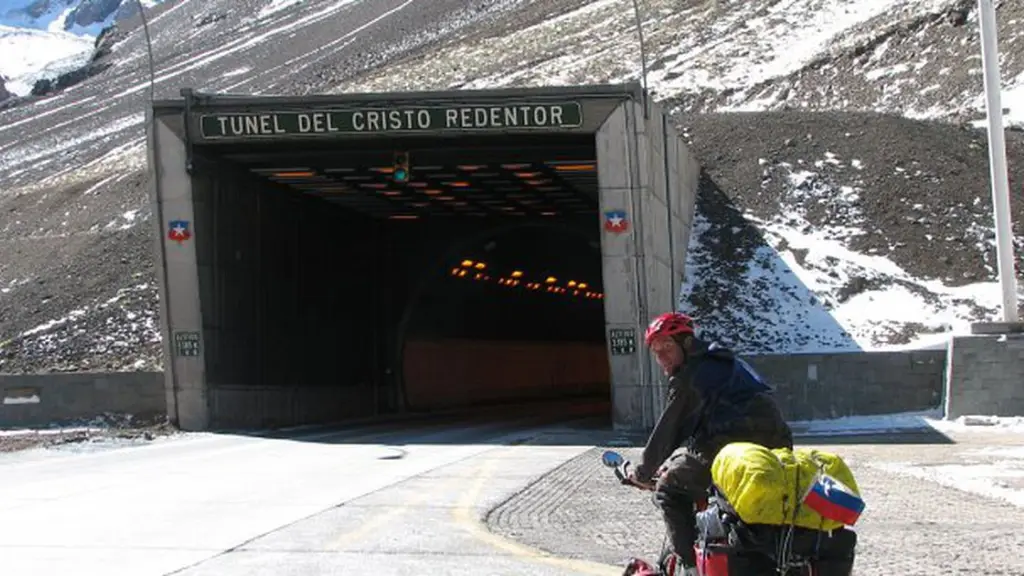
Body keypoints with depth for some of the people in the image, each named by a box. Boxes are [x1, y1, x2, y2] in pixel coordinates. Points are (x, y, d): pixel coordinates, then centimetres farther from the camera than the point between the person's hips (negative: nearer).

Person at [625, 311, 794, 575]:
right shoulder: (729, 362, 33)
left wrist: (643, 474, 25)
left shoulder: (686, 377, 9)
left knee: (669, 489, 8)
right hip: (778, 447, 8)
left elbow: (666, 430, 12)